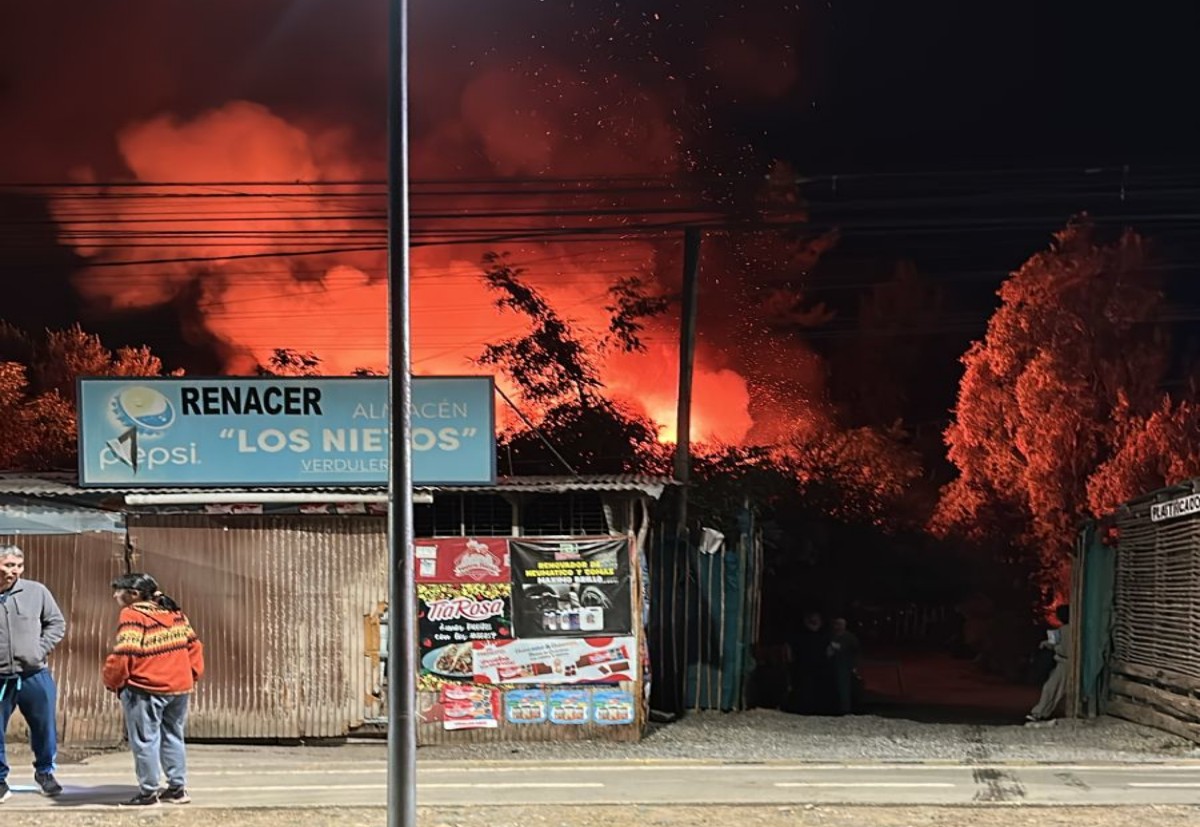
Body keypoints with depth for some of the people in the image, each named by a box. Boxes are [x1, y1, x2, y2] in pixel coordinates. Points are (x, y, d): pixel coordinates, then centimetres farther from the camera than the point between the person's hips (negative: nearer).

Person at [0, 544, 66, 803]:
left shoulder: (36, 592, -2)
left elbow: (56, 622, 8)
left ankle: (45, 771, 33)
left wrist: (42, 649, -4)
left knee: (44, 728, 11)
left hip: (34, 675, 1)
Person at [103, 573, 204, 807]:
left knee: (145, 740, 2)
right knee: (173, 736, 18)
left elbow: (124, 654, -21)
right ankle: (178, 787, 22)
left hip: (145, 690, -8)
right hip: (180, 686, 8)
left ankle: (148, 792, 5)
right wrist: (193, 673, 19)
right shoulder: (175, 612, 10)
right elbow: (193, 644, 13)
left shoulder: (133, 616, -13)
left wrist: (113, 681, -8)